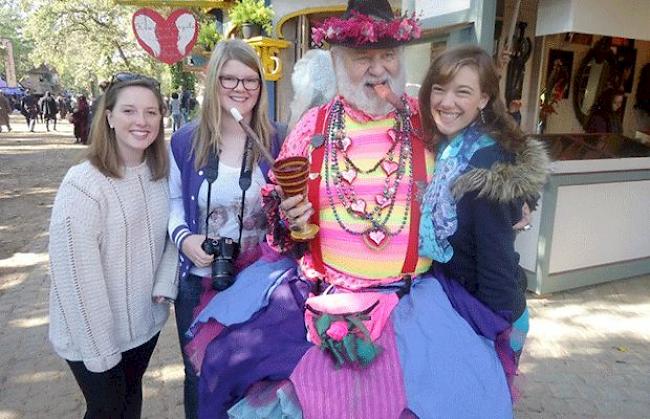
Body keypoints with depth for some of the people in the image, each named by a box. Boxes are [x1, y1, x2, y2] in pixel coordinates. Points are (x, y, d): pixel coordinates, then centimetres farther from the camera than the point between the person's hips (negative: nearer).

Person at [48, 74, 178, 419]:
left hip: (146, 321, 5)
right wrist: (99, 348, -17)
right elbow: (74, 274, -22)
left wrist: (165, 283, -11)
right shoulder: (82, 184, -24)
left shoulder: (160, 174, -2)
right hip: (93, 335, -5)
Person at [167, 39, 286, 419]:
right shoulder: (185, 140, -3)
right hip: (199, 281, 1)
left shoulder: (276, 141, -6)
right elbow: (174, 200, 6)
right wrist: (183, 237, -12)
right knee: (199, 376, 20)